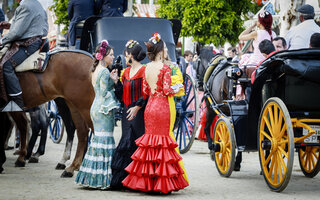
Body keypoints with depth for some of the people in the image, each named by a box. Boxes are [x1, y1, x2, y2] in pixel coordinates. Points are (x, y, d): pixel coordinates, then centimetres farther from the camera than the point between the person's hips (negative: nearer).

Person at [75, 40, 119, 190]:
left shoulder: (96, 71, 15)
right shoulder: (105, 72, -14)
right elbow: (104, 93, -18)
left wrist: (112, 79, 9)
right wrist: (114, 81, -7)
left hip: (96, 108, 10)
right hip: (104, 109, -10)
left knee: (98, 139, 13)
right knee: (105, 140, -7)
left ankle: (92, 177, 14)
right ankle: (102, 179, -6)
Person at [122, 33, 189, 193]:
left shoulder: (147, 68, 6)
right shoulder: (165, 68, -12)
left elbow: (145, 90, 9)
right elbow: (167, 91, -15)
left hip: (150, 106, 6)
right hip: (161, 107, -6)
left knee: (150, 137, 11)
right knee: (162, 139, -1)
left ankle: (147, 181, 9)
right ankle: (161, 183, -2)